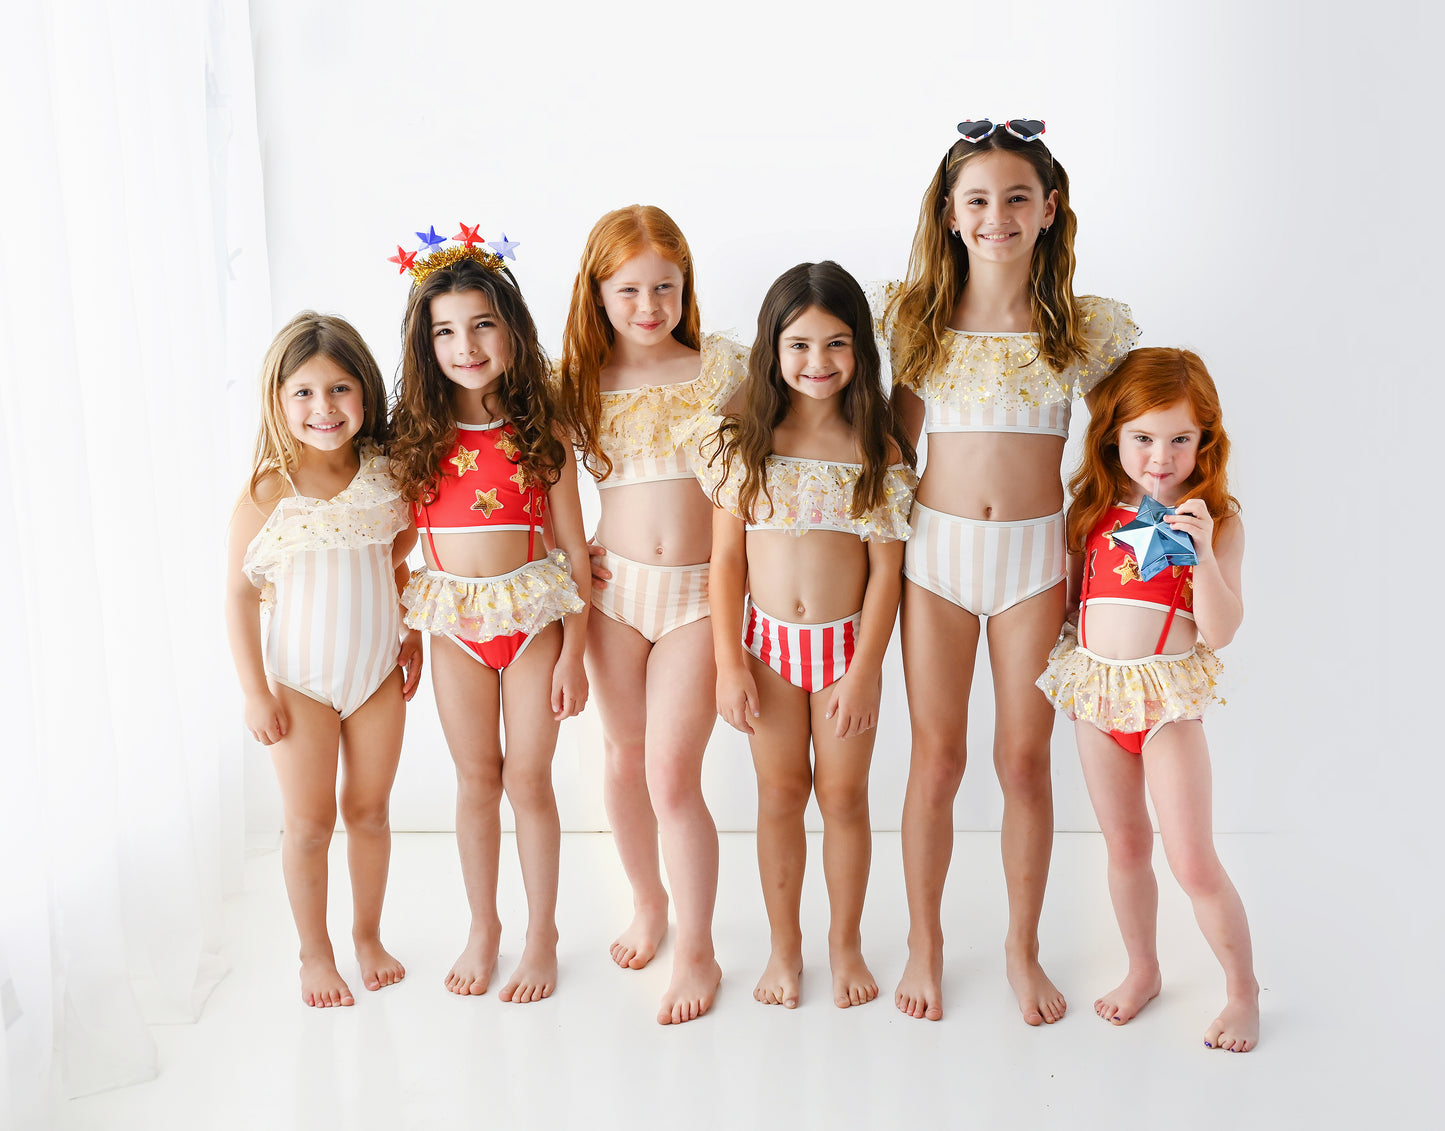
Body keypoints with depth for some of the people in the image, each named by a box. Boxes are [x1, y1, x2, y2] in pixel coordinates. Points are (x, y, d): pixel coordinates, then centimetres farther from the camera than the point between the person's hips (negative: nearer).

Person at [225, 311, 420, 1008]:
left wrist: (411, 635, 6)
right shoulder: (268, 492, -15)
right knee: (310, 821, 7)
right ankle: (314, 950, 26)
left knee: (369, 810, 13)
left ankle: (368, 934, 32)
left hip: (378, 672, 3)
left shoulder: (384, 474, -5)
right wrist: (254, 689, -10)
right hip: (300, 680, -3)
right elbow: (240, 591, -10)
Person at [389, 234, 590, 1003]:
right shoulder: (416, 436, -2)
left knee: (528, 779, 6)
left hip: (532, 614, -2)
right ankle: (483, 927, 32)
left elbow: (574, 547, -4)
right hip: (454, 620, 2)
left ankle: (542, 933, 24)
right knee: (476, 780, 14)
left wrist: (573, 651, -6)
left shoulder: (538, 430, -7)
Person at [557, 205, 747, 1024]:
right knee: (623, 758, 15)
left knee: (671, 774, -6)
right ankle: (649, 902, 39)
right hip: (616, 586, 3)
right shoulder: (583, 381, 2)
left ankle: (698, 949, 12)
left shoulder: (724, 367, -3)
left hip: (701, 590, -3)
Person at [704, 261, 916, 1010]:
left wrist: (864, 670, -10)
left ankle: (845, 943, 29)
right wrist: (729, 664, -6)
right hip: (766, 641, 1)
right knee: (780, 794, 11)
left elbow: (885, 569, -6)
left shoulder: (879, 450, -5)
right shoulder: (742, 446, -3)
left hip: (846, 642, -1)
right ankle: (784, 947, 27)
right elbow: (727, 561, -2)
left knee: (843, 795, 9)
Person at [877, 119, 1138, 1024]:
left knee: (1026, 761, 8)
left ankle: (1023, 947, 28)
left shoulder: (1086, 327, -2)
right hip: (936, 548, 1)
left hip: (1036, 554, 0)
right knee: (936, 757, 8)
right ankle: (925, 942, 27)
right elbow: (898, 439, 9)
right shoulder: (920, 318, 2)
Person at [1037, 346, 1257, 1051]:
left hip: (1169, 696, -4)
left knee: (1192, 861, -3)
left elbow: (1220, 631, -13)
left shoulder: (1216, 521, -6)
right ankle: (1142, 970, 35)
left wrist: (1202, 553, -24)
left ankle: (1242, 989, 19)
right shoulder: (1094, 509, 3)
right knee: (1124, 847, 16)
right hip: (1096, 687, 4)